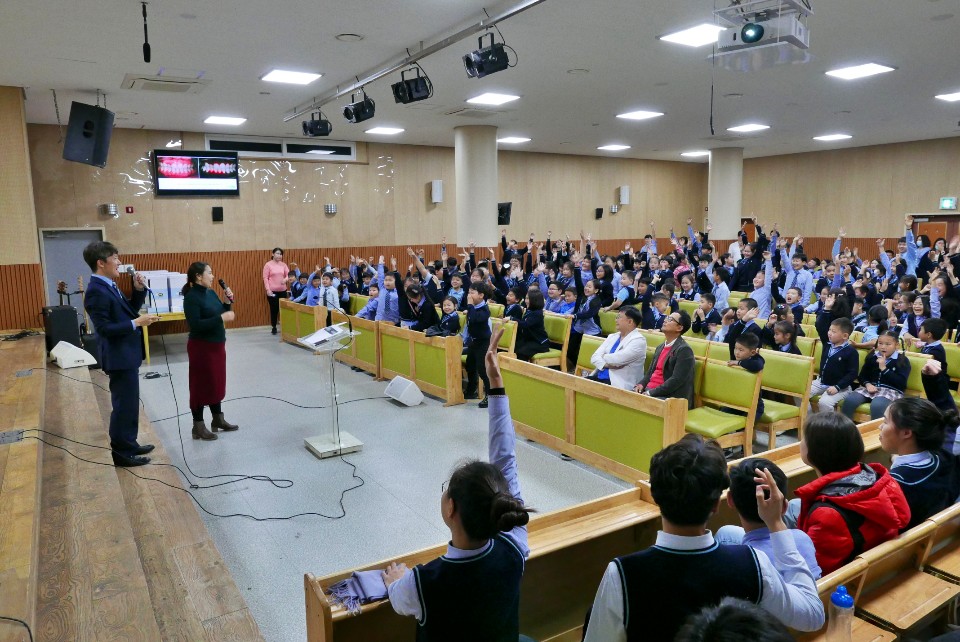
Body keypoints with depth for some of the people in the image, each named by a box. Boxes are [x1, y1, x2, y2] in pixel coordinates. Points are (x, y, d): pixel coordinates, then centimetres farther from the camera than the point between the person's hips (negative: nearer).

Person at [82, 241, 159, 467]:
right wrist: (137, 323, -24)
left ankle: (129, 444, 32)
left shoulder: (110, 285, 9)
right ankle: (121, 453, 13)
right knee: (124, 405, 1)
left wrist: (139, 289, 2)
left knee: (130, 403, 19)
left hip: (127, 354, 10)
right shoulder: (96, 291, -20)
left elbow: (129, 311, 14)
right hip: (119, 357, -10)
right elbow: (104, 328, -24)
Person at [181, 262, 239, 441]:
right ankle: (198, 426, 12)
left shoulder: (211, 293, 7)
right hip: (201, 347, -8)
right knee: (201, 385, 1)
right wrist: (221, 318, -27)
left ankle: (218, 419, 30)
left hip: (217, 344, 8)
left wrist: (228, 301, -2)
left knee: (216, 382, 17)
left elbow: (221, 312, 14)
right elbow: (195, 325, -25)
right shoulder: (191, 297, -17)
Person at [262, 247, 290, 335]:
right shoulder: (268, 264, -3)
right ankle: (273, 327, 13)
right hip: (272, 291, -3)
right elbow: (265, 278, -5)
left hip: (282, 291, 3)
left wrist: (286, 279, -15)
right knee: (274, 309, 0)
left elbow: (288, 275, 9)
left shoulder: (283, 264, 8)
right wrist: (268, 289, -13)